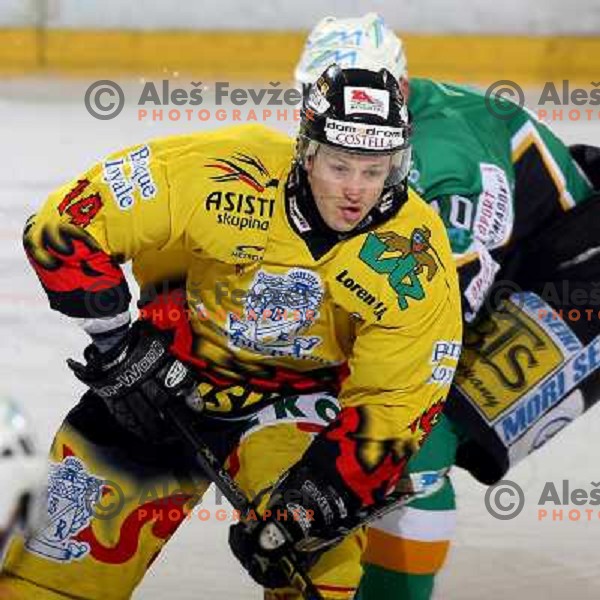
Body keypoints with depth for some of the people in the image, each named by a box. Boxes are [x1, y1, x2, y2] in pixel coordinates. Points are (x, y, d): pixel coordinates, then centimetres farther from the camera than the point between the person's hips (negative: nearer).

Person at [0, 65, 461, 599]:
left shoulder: (416, 260, -23)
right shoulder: (224, 173, -27)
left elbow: (396, 405, -20)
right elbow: (68, 223, -21)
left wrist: (306, 506, -30)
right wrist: (117, 347, -21)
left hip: (296, 394, 0)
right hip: (172, 372, 0)